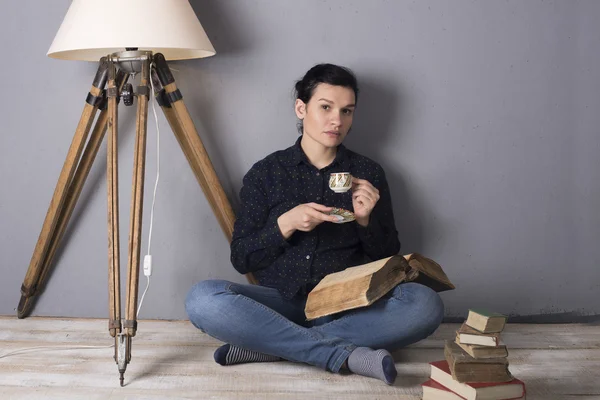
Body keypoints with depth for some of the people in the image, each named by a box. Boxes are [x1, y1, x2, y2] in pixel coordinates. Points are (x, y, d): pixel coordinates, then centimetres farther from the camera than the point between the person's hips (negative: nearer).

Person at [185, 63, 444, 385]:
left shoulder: (368, 174, 8)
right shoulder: (265, 173, 6)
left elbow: (388, 259, 11)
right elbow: (241, 259, 4)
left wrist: (365, 220, -9)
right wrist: (285, 224, -12)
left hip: (348, 307, 1)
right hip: (281, 301, 0)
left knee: (426, 304, -29)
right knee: (202, 299, -28)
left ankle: (268, 345, -25)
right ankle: (345, 354, -29)